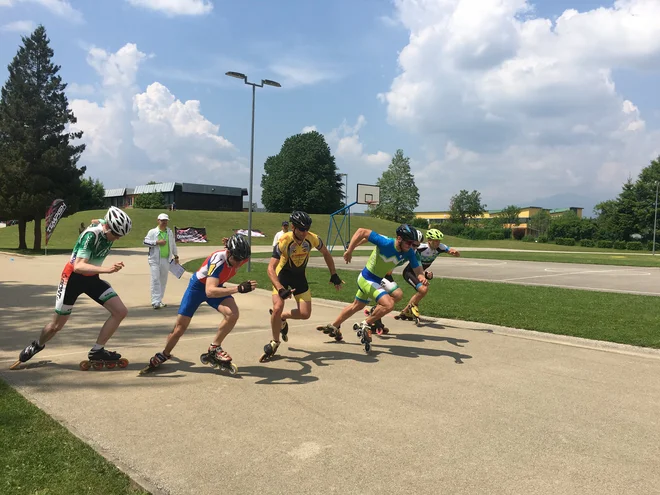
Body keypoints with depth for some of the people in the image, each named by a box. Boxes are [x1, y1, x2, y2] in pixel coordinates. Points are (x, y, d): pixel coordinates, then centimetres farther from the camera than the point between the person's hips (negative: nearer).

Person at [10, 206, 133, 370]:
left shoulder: (109, 231, -9)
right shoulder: (91, 235, -30)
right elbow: (78, 266, -40)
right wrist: (106, 269, -54)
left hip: (92, 278, 6)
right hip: (73, 277, -6)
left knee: (120, 311, -12)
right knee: (57, 325, 8)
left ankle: (96, 351, -2)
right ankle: (37, 346, 40)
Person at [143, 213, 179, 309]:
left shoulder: (170, 232, 11)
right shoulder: (152, 232, -2)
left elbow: (173, 244, 18)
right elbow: (145, 242, -8)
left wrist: (176, 256, 18)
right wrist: (157, 242, -17)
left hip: (166, 260, 5)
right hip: (155, 260, -5)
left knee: (163, 280, 8)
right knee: (155, 280, -11)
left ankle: (159, 301, 18)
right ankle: (156, 302, -12)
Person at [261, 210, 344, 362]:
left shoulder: (313, 239, -21)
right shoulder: (284, 241, -31)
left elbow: (326, 254, 1)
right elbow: (271, 268, -34)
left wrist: (334, 275, 1)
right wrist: (281, 289, -46)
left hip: (300, 276, 3)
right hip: (283, 275, -3)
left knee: (305, 314, -5)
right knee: (277, 308, -21)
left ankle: (282, 317, 27)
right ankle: (275, 342, 3)